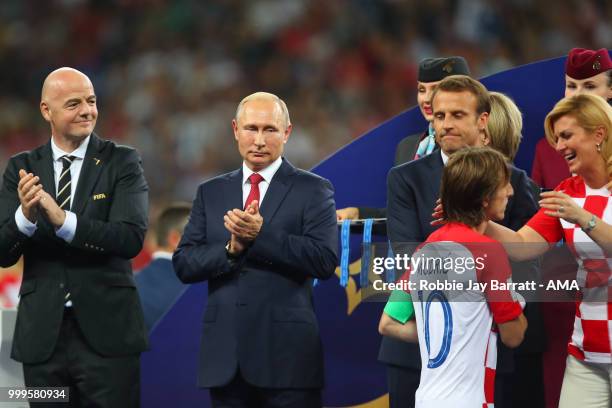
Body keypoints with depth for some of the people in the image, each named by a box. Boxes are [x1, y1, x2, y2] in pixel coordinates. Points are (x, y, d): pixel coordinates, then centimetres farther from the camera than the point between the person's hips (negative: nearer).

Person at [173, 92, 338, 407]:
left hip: (287, 353, -3)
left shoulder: (313, 190, 2)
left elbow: (325, 260, -11)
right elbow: (184, 264, 5)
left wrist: (261, 234, -19)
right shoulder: (211, 192, 14)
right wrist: (231, 249, -13)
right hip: (225, 354, 3)